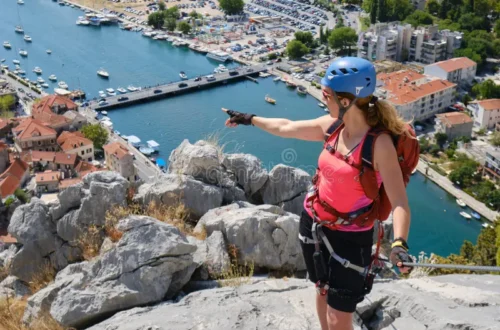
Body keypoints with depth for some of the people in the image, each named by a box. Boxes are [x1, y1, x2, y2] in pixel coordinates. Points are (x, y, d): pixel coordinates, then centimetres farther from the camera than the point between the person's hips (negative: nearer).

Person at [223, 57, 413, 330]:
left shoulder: (379, 144, -24)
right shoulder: (332, 126, -5)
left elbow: (400, 203, -28)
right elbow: (286, 128, 12)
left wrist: (399, 244, -44)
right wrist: (248, 119, 24)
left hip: (349, 238, -6)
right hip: (313, 223, 6)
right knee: (322, 291, 25)